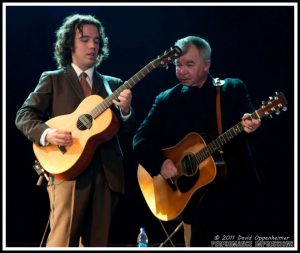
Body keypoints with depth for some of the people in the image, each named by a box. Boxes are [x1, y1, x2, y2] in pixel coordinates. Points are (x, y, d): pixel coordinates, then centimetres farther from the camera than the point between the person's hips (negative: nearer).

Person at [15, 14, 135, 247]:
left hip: (107, 173, 4)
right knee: (62, 241, -11)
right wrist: (47, 134, -18)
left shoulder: (113, 84, 19)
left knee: (97, 242, 5)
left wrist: (125, 110, -9)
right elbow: (24, 116, 1)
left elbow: (126, 130, 13)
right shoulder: (52, 79, 9)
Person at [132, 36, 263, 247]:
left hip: (235, 188, 0)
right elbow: (141, 138, 4)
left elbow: (250, 118, -10)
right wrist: (160, 163, -14)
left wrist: (250, 125, -34)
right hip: (190, 193, 0)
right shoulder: (166, 100, 8)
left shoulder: (233, 89, 5)